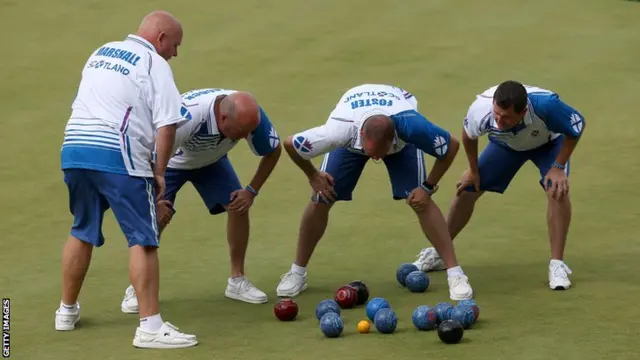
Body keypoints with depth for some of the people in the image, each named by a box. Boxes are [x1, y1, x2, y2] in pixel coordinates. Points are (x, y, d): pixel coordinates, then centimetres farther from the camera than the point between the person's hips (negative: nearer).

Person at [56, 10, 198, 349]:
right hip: (117, 155, -7)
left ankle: (67, 311, 34)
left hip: (73, 147, 7)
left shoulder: (100, 53, 21)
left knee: (82, 232, 23)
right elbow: (167, 124, -10)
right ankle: (150, 326, -9)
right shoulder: (154, 64, -1)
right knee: (143, 239, -4)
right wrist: (159, 171, 1)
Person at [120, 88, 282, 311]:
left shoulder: (251, 115, -31)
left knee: (239, 207, -9)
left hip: (210, 160, 4)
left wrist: (252, 191, -12)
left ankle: (237, 282, 7)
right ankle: (137, 289, 2)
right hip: (169, 161, -4)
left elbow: (273, 151, -11)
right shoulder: (188, 114, -46)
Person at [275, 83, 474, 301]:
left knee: (422, 203, -15)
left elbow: (451, 146, -27)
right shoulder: (341, 130, -46)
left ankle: (455, 274, -6)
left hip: (402, 140, -1)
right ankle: (297, 273, 12)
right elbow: (290, 144, -28)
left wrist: (428, 187, -22)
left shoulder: (410, 126, -47)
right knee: (321, 201, -6)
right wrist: (313, 176, -13)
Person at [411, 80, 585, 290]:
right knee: (466, 190, -1)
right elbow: (469, 135, -11)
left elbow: (577, 128, -25)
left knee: (557, 190, -27)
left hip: (548, 143, -2)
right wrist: (473, 170, 0)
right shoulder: (480, 110, -39)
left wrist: (558, 167, -26)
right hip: (506, 143, 2)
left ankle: (557, 265, -15)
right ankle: (438, 254, 20)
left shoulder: (546, 105, -47)